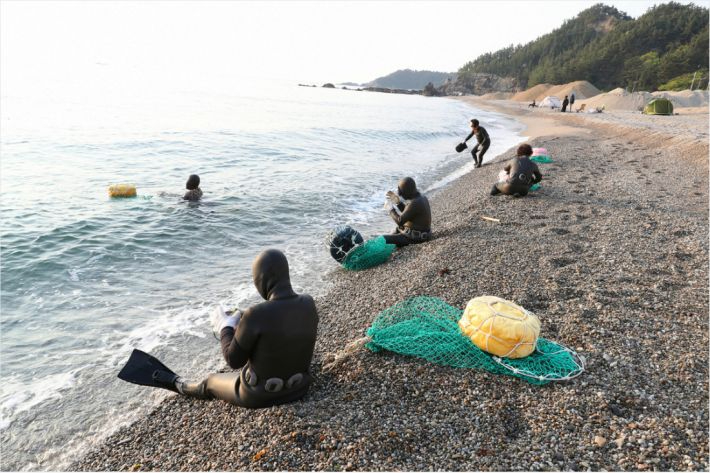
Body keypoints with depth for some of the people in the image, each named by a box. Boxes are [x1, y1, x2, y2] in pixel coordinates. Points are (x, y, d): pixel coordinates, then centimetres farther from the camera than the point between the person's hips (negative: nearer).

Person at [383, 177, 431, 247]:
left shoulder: (414, 203, -25)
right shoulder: (421, 198, 5)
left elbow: (400, 221, -25)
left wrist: (391, 210, -9)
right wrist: (398, 201, 11)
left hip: (415, 237, -10)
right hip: (422, 234, 10)